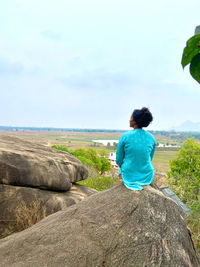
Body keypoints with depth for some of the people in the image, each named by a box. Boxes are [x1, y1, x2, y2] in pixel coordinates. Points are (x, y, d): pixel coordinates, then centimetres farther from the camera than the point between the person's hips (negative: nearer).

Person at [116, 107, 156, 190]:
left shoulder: (125, 136, -18)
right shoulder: (151, 137, -8)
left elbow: (119, 160, -6)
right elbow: (150, 158, 7)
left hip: (129, 176, -2)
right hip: (147, 177, 2)